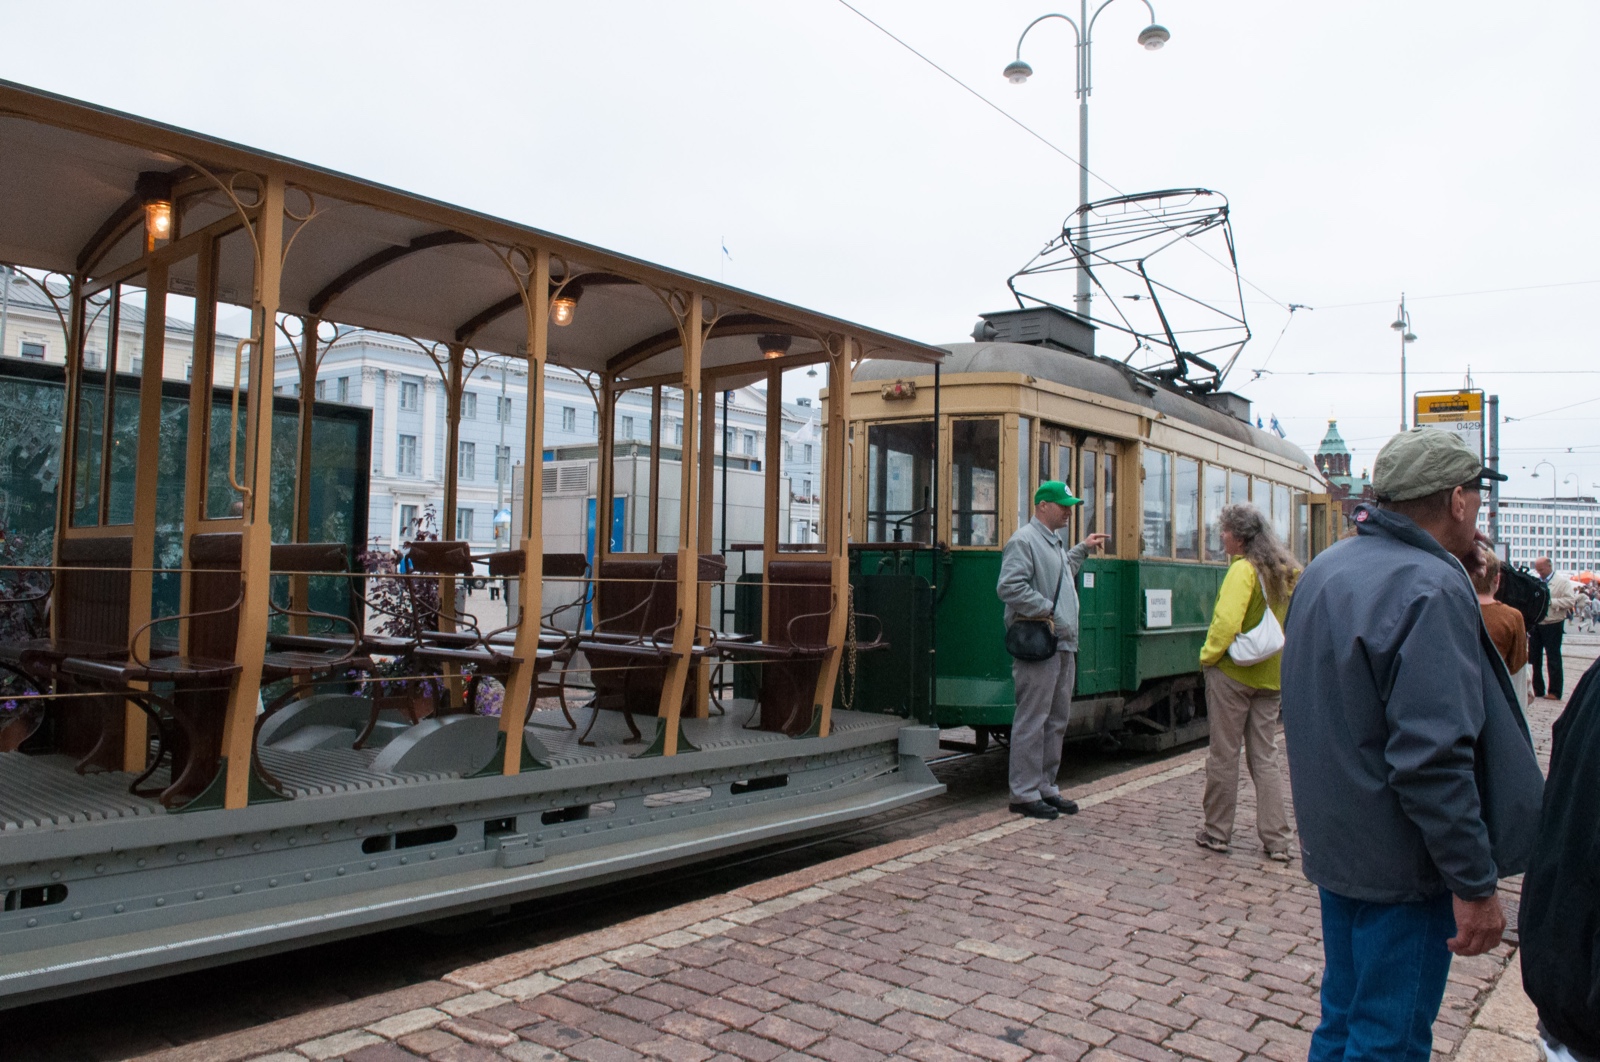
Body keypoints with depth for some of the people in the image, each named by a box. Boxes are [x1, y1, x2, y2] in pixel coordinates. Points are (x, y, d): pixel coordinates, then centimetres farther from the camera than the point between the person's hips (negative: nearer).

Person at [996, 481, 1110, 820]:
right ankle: (1025, 793, 3)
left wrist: (1082, 549, 33)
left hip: (1063, 646, 10)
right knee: (1032, 721, -4)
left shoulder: (1054, 542, 20)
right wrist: (1044, 608, -18)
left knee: (1057, 720, 14)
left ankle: (1045, 786, 23)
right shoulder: (1024, 540, -12)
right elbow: (1009, 586, -21)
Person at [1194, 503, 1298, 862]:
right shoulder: (1287, 572, 8)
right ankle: (1276, 840, 11)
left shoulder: (1243, 569, -16)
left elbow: (1226, 622, -25)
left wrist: (1207, 656, -11)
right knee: (1265, 757, 11)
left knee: (1224, 755, 4)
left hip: (1232, 672, -7)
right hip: (1270, 676, 7)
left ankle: (1217, 832, 14)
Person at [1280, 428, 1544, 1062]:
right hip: (1401, 866, -8)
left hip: (1334, 844, 9)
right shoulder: (1432, 589, -22)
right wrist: (1474, 884, -21)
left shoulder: (1324, 570, 7)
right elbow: (1435, 757, -27)